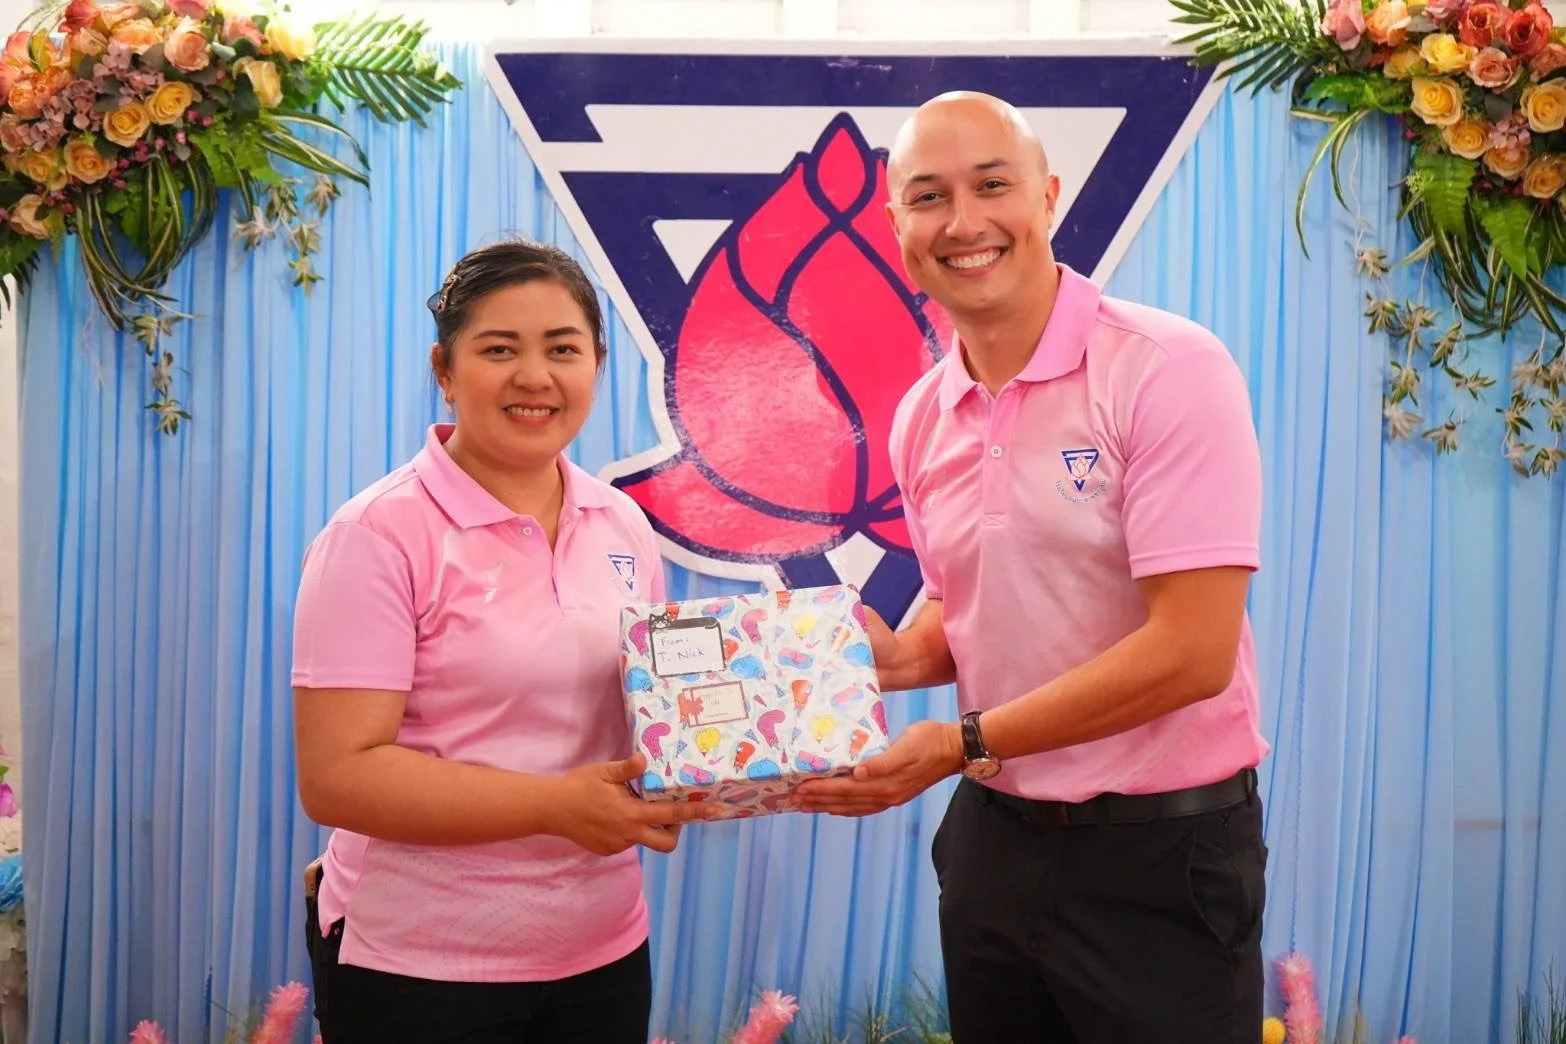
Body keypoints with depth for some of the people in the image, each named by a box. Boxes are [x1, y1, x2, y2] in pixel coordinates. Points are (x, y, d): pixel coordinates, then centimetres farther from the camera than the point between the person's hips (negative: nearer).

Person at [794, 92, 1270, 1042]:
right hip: (993, 836, 6)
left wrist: (965, 743, -18)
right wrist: (903, 659, -4)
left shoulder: (1169, 372, -16)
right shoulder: (921, 420, 4)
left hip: (1158, 848, -6)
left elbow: (1192, 652, -20)